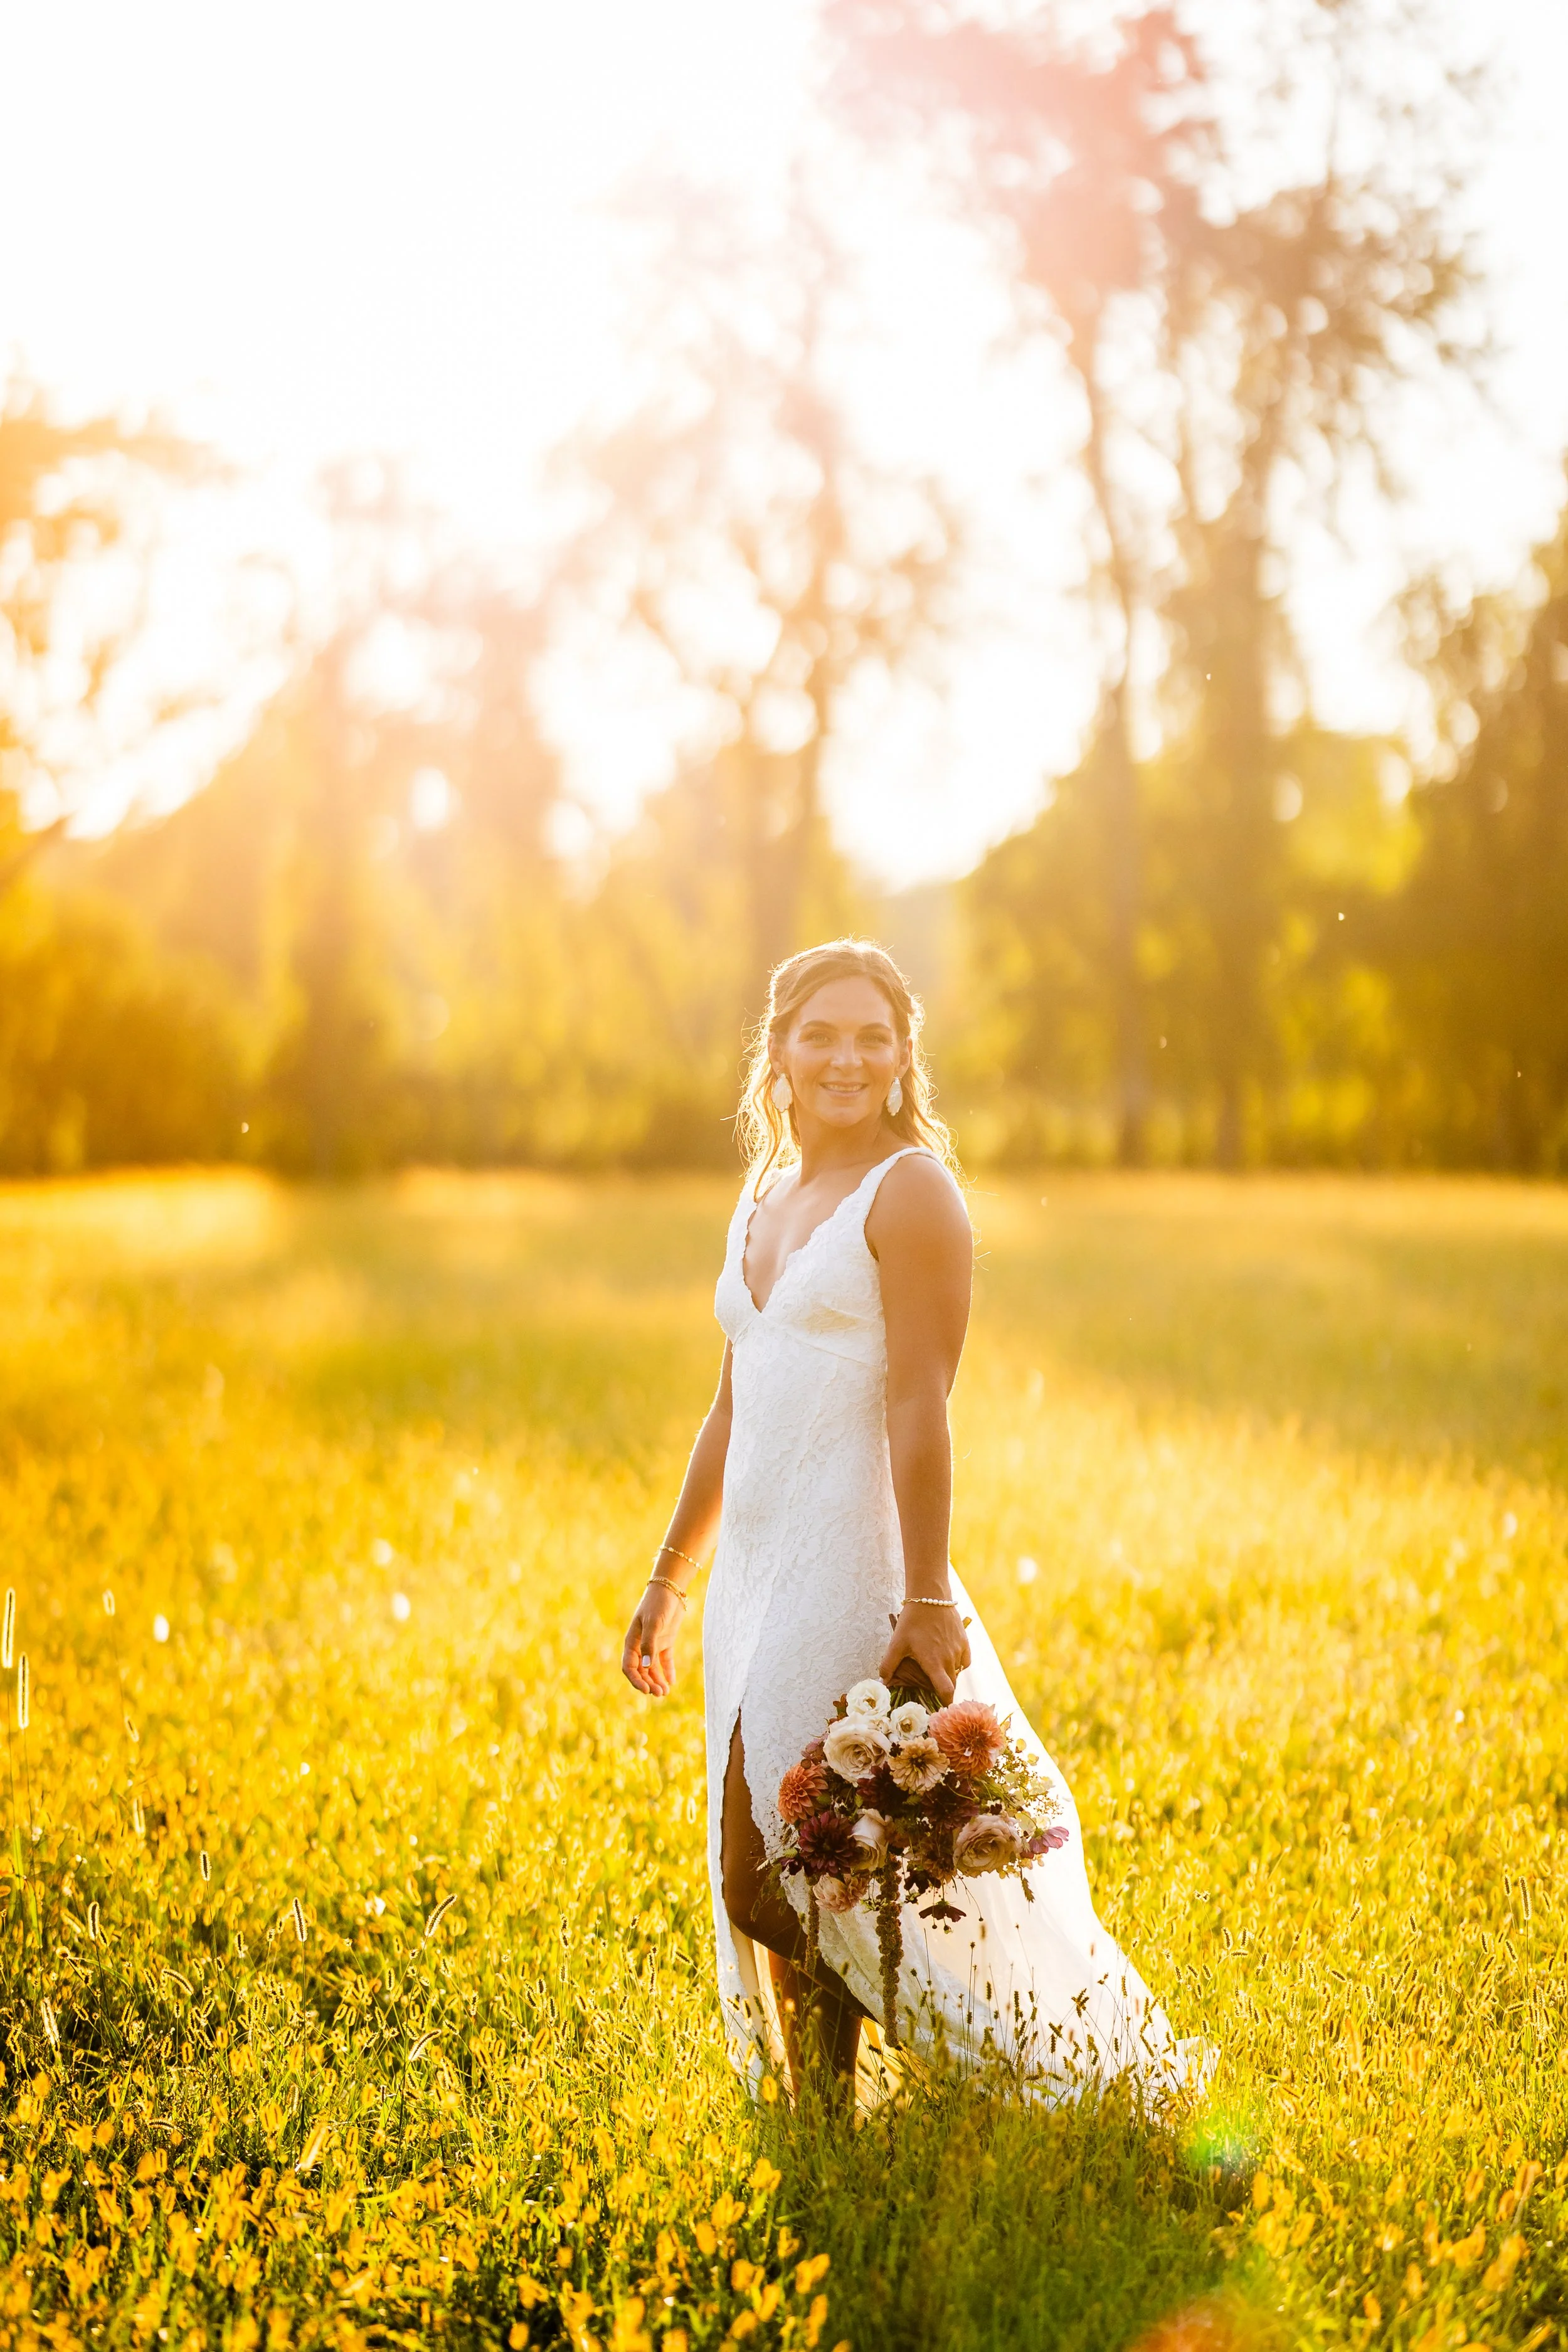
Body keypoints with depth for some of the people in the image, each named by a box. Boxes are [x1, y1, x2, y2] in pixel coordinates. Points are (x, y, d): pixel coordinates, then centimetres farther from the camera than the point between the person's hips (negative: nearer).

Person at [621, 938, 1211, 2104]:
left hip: (848, 1572, -8)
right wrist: (668, 1582, 22)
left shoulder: (911, 1190, -7)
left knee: (785, 1864, -8)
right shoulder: (764, 1200, 16)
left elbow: (920, 1408, -15)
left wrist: (928, 1600, -19)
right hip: (755, 1573, 8)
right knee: (765, 1874, 10)